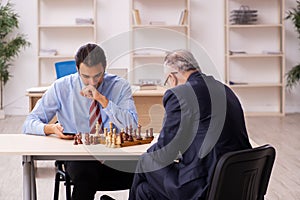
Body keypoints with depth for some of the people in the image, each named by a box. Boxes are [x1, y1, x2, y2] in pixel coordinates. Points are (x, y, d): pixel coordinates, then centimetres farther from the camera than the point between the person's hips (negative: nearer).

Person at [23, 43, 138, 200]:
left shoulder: (119, 86, 3)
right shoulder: (62, 87, 3)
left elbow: (132, 127, -9)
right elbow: (29, 124, 3)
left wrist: (102, 99, -17)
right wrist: (51, 128, -19)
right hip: (78, 158, -2)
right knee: (86, 172, -37)